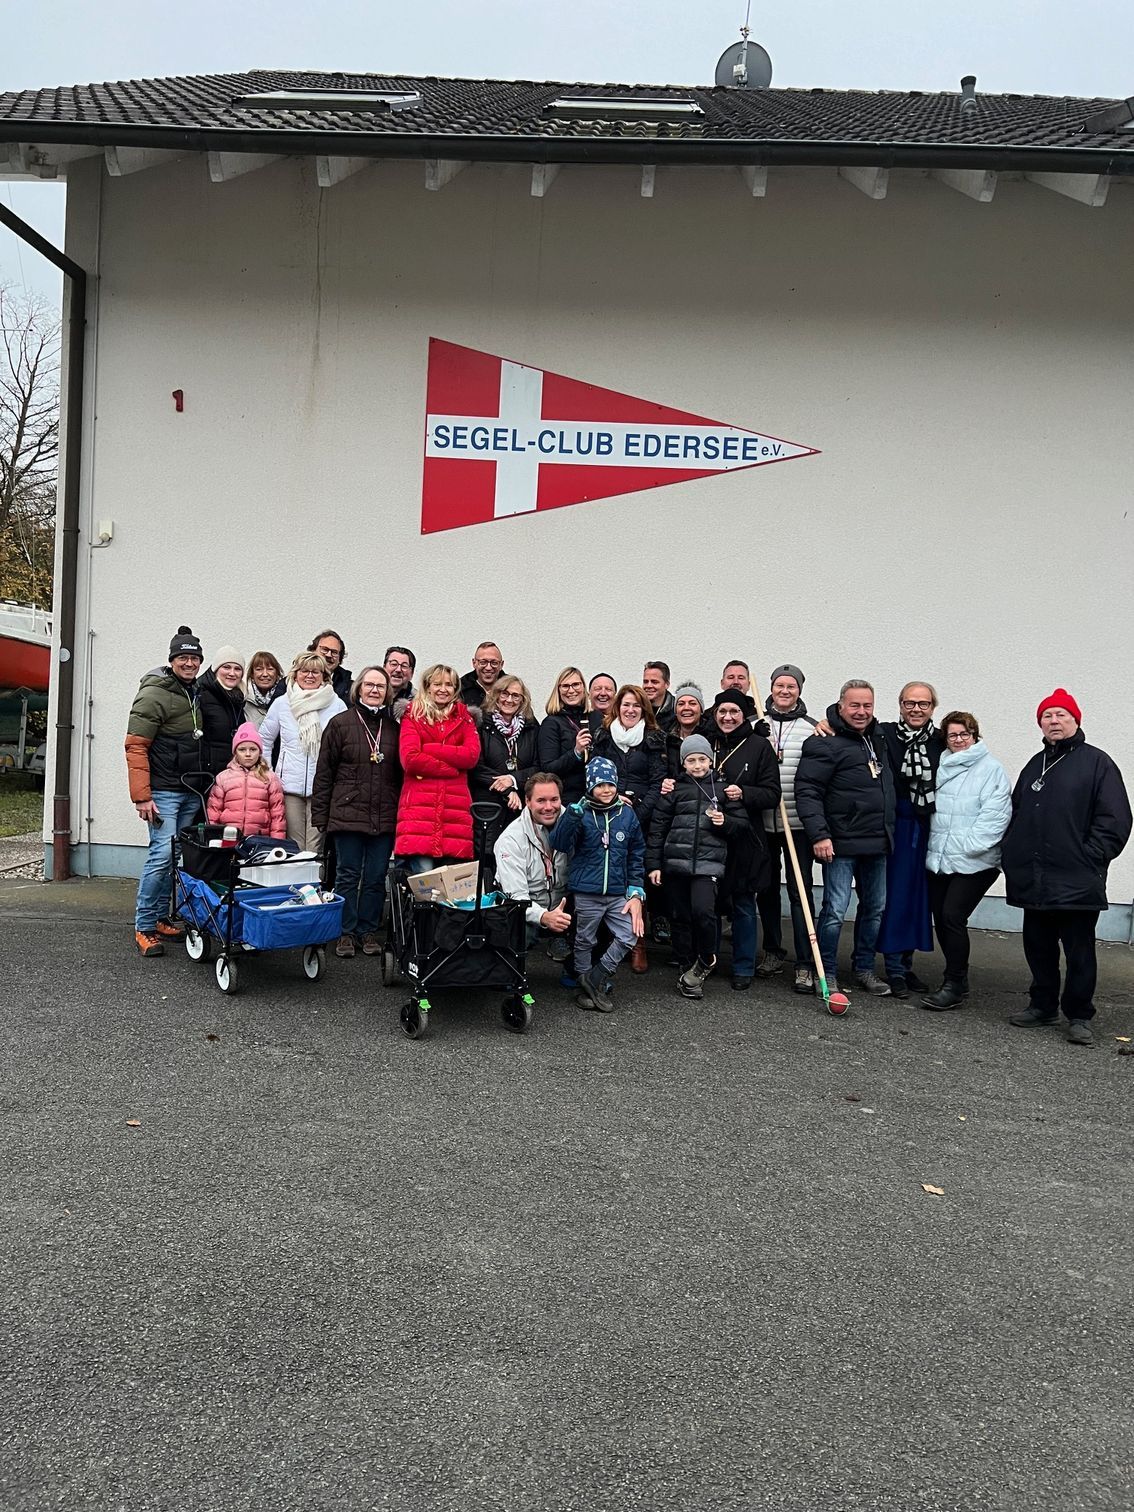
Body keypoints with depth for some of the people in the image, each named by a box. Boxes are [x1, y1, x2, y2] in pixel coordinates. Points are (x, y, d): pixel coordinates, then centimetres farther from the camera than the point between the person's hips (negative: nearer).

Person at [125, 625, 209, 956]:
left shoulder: (197, 694, 13)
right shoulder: (154, 695, -10)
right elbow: (135, 747, -13)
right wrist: (142, 796, -18)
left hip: (192, 793, 7)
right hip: (164, 791, -7)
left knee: (178, 856, 10)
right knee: (162, 854, -12)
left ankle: (160, 918, 21)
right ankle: (143, 928, -3)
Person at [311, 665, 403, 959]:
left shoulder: (394, 727, 9)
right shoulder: (340, 723, 1)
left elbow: (402, 772, 12)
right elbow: (324, 772, 1)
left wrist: (402, 811, 6)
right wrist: (320, 815, -3)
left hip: (384, 817, 2)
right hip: (348, 813, -2)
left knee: (376, 877, 8)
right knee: (348, 876, 5)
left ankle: (369, 931, 20)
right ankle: (346, 932, 16)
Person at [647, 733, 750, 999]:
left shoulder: (722, 787, 8)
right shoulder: (675, 788, 6)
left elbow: (743, 822, 13)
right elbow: (657, 828, 5)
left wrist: (725, 822, -8)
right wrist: (653, 864, 1)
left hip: (709, 862, -1)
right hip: (675, 862, 1)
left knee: (702, 910, -18)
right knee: (681, 918, 6)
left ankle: (705, 960, 8)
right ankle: (687, 970, 20)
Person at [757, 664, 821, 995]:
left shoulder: (812, 729, 2)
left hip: (798, 822, -2)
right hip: (763, 821, 2)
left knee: (801, 891, -3)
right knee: (766, 889, 12)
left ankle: (805, 965, 1)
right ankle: (773, 952, 27)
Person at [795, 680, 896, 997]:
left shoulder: (878, 738, 14)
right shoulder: (825, 743, -12)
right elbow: (807, 791, -17)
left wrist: (888, 833, 21)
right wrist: (819, 834, -24)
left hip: (877, 842, 8)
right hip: (841, 843, -8)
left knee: (875, 909, 14)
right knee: (835, 911, -5)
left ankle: (864, 969, 28)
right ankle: (827, 973, 10)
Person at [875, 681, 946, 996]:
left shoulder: (941, 741, 5)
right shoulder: (884, 734, -6)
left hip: (927, 827, 4)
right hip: (894, 825, -4)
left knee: (918, 894, 11)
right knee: (894, 893, 0)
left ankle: (906, 963, 24)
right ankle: (894, 968, 10)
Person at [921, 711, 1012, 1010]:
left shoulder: (991, 769, -6)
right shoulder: (942, 767, 14)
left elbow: (996, 813, -15)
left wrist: (969, 845, -20)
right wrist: (934, 846, 10)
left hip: (974, 862, -7)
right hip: (939, 858, 7)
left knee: (953, 916, -12)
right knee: (940, 918, 9)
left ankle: (954, 986, -1)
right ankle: (957, 980, 24)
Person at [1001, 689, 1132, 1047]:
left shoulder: (1096, 762, -1)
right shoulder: (1035, 765, 17)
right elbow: (1015, 813, 20)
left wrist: (1091, 858, -13)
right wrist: (1011, 855, 9)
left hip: (1077, 882, -6)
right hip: (1033, 880, 6)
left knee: (1079, 951, 1)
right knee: (1038, 947, 12)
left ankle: (1078, 1016, 11)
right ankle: (1042, 1005, 25)